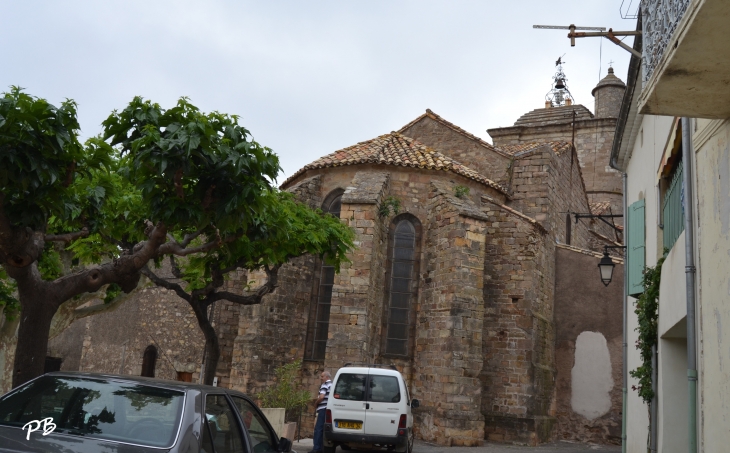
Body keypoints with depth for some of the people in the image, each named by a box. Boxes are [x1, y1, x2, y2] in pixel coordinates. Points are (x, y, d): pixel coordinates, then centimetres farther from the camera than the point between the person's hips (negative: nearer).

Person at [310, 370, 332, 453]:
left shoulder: (325, 384, -8)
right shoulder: (333, 385, 20)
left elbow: (321, 397, -20)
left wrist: (316, 403, -3)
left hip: (324, 409, -9)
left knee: (318, 429, -8)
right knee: (325, 429, 11)